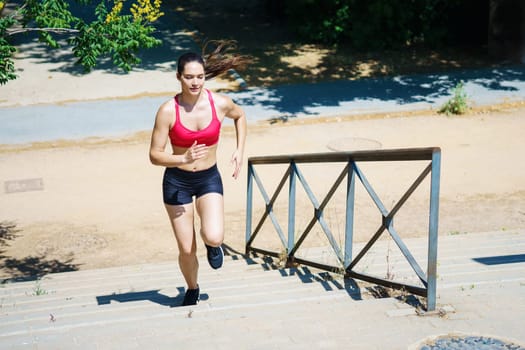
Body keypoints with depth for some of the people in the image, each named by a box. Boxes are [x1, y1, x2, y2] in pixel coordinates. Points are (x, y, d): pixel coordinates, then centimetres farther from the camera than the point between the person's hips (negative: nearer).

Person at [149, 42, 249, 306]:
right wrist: (184, 159, -31)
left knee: (214, 237, -22)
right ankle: (192, 289, 36)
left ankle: (212, 245, 18)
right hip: (177, 182, -1)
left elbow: (240, 116, 13)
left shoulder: (220, 103, -11)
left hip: (209, 178, 1)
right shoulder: (168, 111, -17)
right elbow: (155, 156, -14)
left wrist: (239, 151, 5)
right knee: (186, 249, 4)